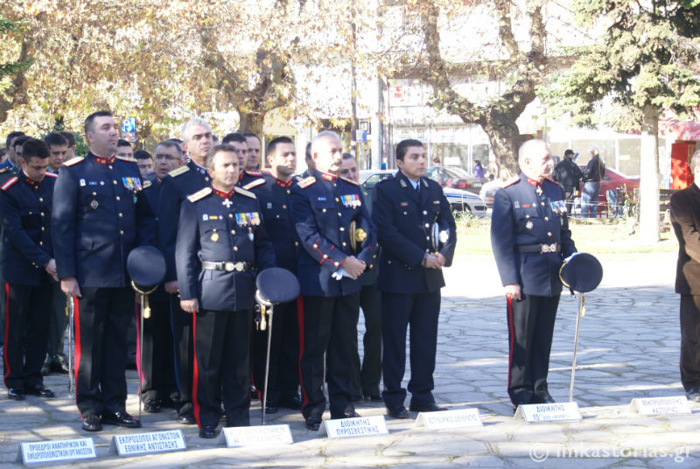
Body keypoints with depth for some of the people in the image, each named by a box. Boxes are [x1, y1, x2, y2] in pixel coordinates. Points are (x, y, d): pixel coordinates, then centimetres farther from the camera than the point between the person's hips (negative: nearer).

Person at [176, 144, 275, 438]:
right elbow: (185, 252, -2)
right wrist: (187, 293, -7)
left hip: (244, 290, 4)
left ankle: (238, 416, 18)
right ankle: (207, 419, 11)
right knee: (207, 359, 2)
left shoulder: (250, 202, 12)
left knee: (240, 358, 9)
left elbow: (263, 245, 17)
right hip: (210, 290, -3)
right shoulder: (195, 204, 1)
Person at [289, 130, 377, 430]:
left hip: (349, 281, 5)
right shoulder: (303, 191, -4)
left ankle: (342, 405, 19)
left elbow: (368, 229, 11)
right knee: (313, 347, 0)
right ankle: (312, 409, 8)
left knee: (344, 346, 11)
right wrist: (342, 262, -16)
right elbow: (308, 236, -13)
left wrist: (362, 260, -6)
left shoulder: (352, 189, 14)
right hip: (317, 281, -5)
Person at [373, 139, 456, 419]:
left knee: (426, 339, 10)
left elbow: (449, 225, 13)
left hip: (430, 279, 5)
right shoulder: (385, 190, -5)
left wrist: (444, 254, -7)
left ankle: (423, 395, 19)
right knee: (394, 340, 2)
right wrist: (421, 257, -17)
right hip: (398, 277, -5)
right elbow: (386, 234, -14)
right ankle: (394, 400, 10)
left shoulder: (434, 189, 13)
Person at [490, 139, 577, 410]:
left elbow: (564, 233, 20)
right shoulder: (508, 194, -6)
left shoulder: (556, 191, 13)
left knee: (544, 337, 11)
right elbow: (501, 241, -9)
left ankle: (540, 390, 20)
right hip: (525, 278, -6)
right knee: (521, 338, 1)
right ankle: (521, 394, 9)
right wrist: (510, 281, -14)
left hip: (552, 277, 6)